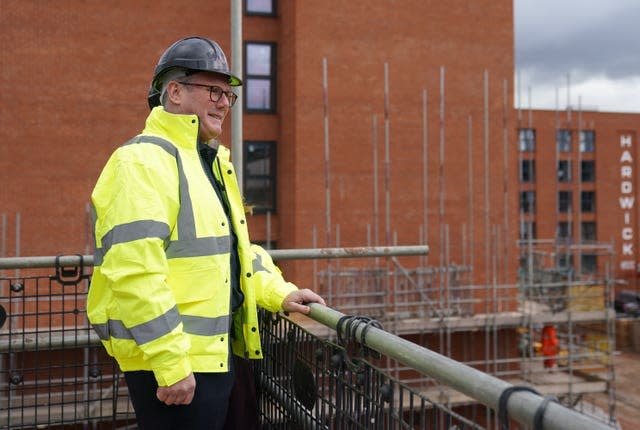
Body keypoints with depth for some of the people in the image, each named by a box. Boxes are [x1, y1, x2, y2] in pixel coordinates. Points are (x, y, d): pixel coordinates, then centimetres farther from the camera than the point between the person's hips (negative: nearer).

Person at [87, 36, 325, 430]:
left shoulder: (212, 161, 17)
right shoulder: (145, 159, -14)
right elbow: (134, 271, -24)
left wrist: (280, 294, 10)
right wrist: (170, 363, -24)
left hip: (223, 352, 10)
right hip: (169, 362, -9)